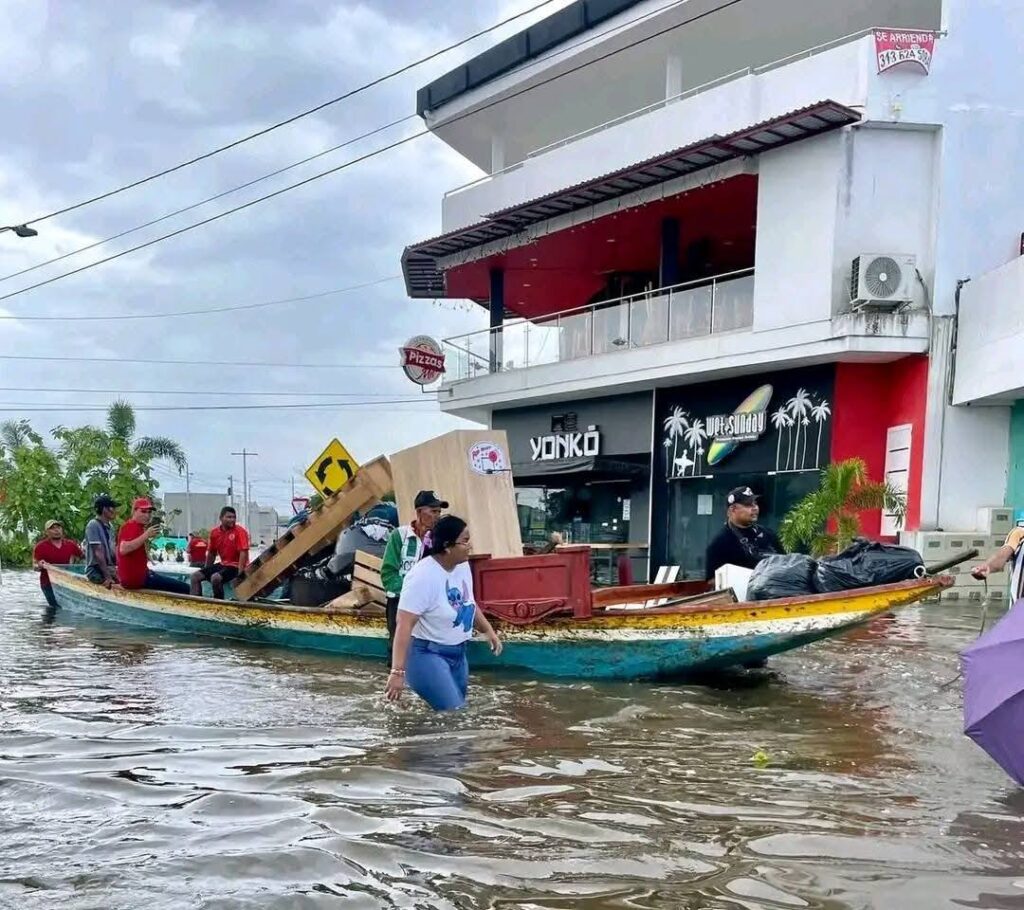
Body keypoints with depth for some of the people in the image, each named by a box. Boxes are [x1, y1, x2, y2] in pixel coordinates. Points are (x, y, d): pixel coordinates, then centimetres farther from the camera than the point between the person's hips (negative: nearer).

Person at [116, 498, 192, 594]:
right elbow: (123, 549, -30)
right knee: (184, 588, -12)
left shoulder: (139, 527, 16)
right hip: (135, 577, -11)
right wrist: (146, 535, -30)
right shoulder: (131, 526, -13)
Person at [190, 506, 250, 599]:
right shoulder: (215, 532, 5)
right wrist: (206, 571, 21)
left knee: (215, 577, -31)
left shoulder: (240, 531, -13)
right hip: (223, 564, 7)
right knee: (195, 576, 1)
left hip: (235, 566, -7)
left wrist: (239, 574, -26)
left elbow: (243, 552, -20)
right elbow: (211, 553, 17)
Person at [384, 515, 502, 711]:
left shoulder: (462, 565, 1)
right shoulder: (423, 576, -25)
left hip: (457, 653, 9)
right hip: (426, 654, -9)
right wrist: (398, 671, -32)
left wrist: (487, 630, 11)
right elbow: (404, 625, -28)